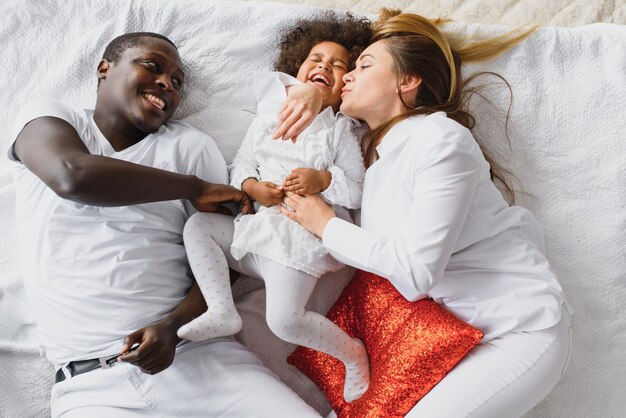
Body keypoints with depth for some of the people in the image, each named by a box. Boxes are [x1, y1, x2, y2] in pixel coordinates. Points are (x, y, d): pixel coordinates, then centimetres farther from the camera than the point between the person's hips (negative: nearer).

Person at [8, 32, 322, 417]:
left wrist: (171, 326, -15)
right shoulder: (47, 117, 7)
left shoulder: (191, 145, 7)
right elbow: (73, 177, -17)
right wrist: (195, 187, -7)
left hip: (195, 353, 2)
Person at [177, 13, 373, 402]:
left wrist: (324, 180, -17)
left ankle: (352, 351, 6)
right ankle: (221, 311, -9)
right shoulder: (269, 117, 15)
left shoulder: (341, 130, 5)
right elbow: (239, 165, 12)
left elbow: (360, 192, 0)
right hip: (258, 225, 6)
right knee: (197, 225, -7)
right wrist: (251, 186, -10)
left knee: (284, 319, -19)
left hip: (302, 234, -6)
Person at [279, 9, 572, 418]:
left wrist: (326, 225, -14)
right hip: (452, 320, 7)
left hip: (521, 327, -7)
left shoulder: (441, 140, -18)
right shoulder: (376, 150, 5)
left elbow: (416, 268, -24)